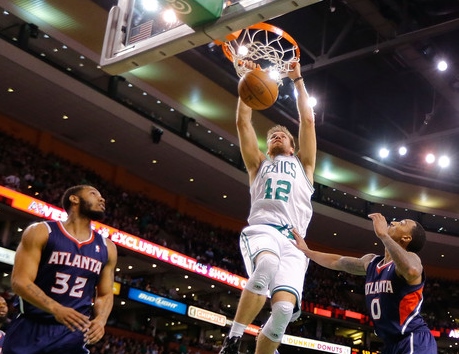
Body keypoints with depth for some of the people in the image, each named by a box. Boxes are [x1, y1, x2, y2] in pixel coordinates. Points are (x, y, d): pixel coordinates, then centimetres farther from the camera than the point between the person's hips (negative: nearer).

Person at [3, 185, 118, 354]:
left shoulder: (107, 248, 10)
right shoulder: (41, 232, -2)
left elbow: (105, 294, 15)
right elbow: (20, 281, -10)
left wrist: (100, 320, -8)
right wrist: (56, 309, -26)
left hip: (74, 334, 3)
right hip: (30, 330, -3)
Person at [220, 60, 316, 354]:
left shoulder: (303, 165, 31)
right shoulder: (259, 164, 29)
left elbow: (307, 120, 23)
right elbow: (243, 121, 21)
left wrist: (298, 80, 27)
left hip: (293, 239, 1)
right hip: (262, 229, -1)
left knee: (284, 309, -23)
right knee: (267, 264, -39)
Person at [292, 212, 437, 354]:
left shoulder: (410, 258, -12)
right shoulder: (371, 262, 12)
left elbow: (412, 272, -39)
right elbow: (337, 262, 30)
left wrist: (383, 234, -34)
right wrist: (306, 251, 37)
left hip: (415, 342, -8)